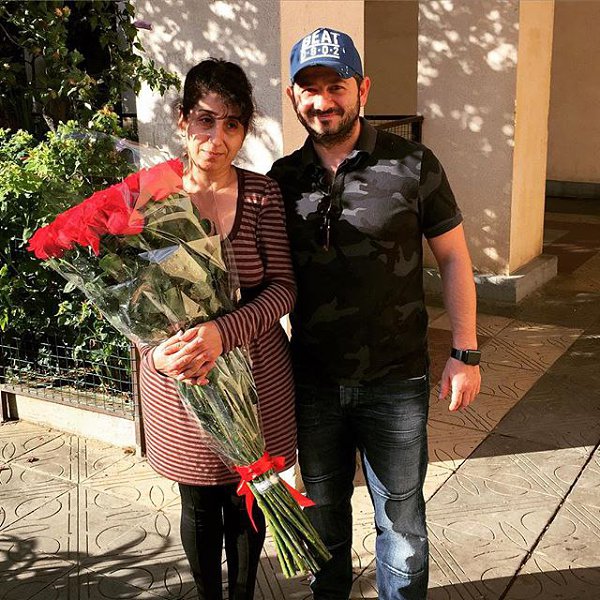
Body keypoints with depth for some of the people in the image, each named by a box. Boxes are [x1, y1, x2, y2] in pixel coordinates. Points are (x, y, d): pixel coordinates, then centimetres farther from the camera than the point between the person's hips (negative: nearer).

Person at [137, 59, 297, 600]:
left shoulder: (263, 194, -7)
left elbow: (283, 286, -11)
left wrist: (225, 332, -27)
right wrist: (157, 349, -23)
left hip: (255, 375, 0)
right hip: (176, 382, 0)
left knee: (244, 501, 17)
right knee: (198, 505, 17)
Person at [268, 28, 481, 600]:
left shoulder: (412, 165, -8)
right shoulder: (283, 178, 1)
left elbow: (453, 257, -2)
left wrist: (465, 353, -5)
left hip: (395, 380, -3)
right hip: (312, 378, 3)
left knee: (400, 516, 12)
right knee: (323, 509, 21)